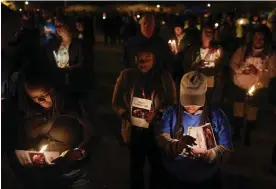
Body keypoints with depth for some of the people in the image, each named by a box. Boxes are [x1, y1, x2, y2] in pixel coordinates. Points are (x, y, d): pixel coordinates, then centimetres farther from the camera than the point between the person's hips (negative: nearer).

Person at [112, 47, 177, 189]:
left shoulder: (164, 77, -8)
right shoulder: (126, 75, -7)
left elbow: (173, 104, -5)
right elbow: (116, 102, -1)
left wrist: (157, 113, -23)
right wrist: (124, 113, -19)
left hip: (157, 131, 0)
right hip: (134, 131, 1)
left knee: (157, 166, 18)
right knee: (136, 166, 21)